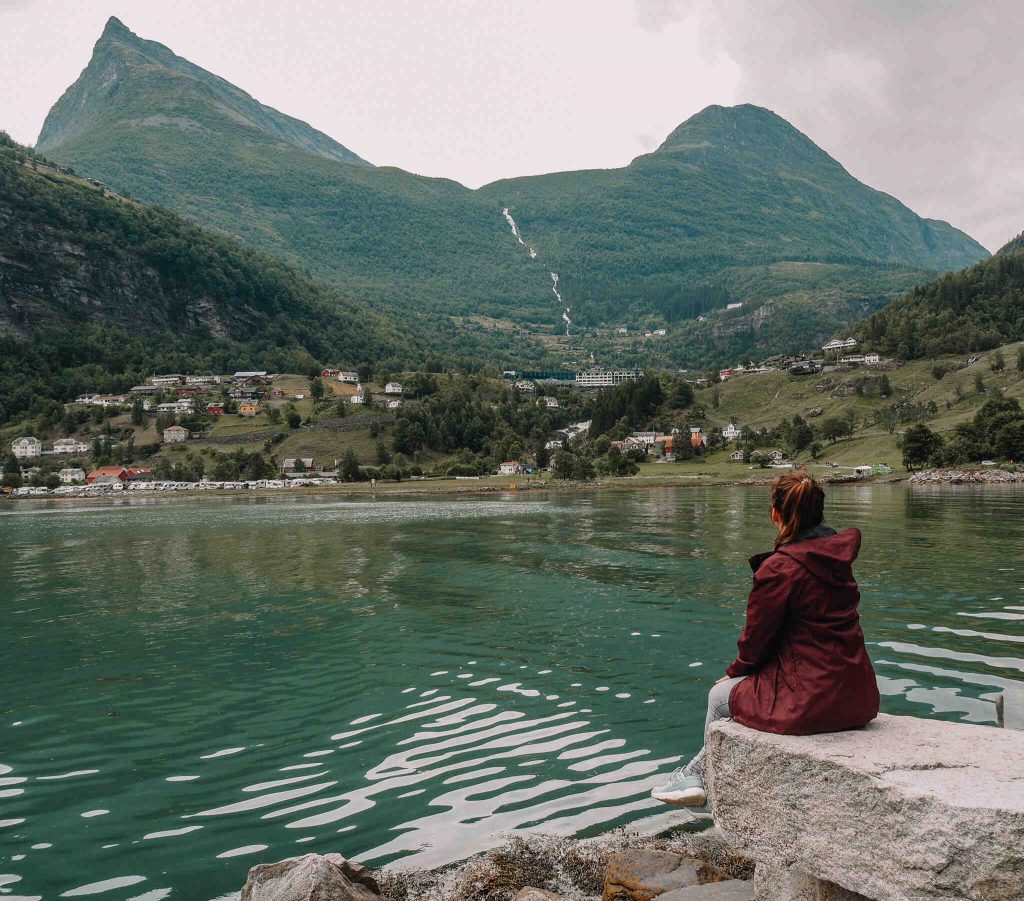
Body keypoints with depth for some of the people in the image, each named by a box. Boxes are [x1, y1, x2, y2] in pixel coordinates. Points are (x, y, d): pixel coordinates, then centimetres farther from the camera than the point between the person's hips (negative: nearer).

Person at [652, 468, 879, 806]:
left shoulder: (779, 567, -17)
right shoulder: (839, 557, 7)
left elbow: (757, 636, -8)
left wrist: (735, 672, 14)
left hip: (811, 700, -8)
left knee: (721, 694, 16)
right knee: (747, 682, 27)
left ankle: (699, 777, 38)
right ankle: (699, 771, 39)